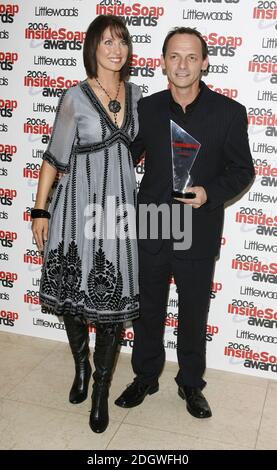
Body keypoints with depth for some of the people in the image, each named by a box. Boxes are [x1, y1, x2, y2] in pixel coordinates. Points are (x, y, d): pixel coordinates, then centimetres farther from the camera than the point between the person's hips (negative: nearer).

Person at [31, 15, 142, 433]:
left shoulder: (135, 94, 7)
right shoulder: (76, 97, -5)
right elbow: (54, 157, -1)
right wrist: (40, 211, -2)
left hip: (120, 205, 2)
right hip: (78, 205, -2)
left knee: (112, 300, 2)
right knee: (72, 293, 10)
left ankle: (101, 391, 19)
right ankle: (81, 367, 38)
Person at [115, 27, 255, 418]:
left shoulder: (229, 113, -7)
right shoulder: (146, 109, -1)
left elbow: (243, 170, -2)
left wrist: (210, 193, -18)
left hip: (199, 235, -1)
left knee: (194, 313, 14)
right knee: (148, 309, 15)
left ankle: (191, 384, 36)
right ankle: (146, 377, 37)